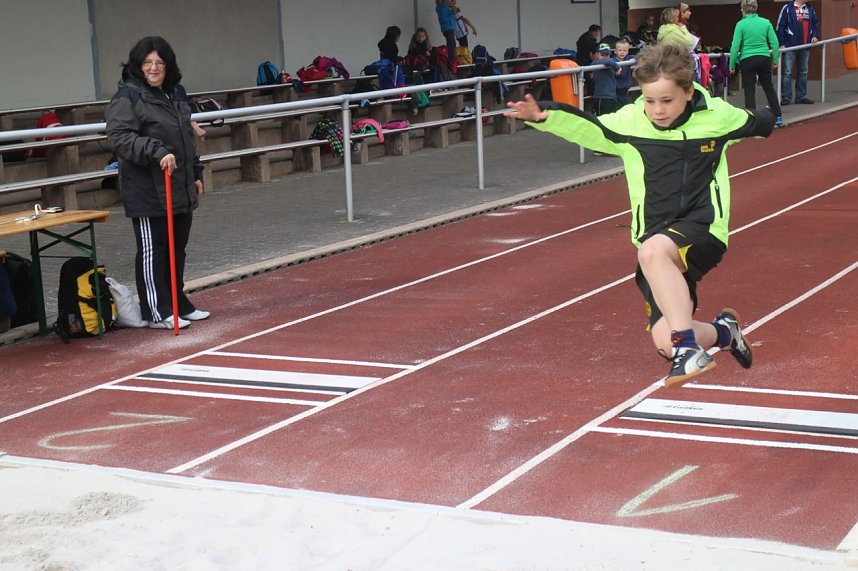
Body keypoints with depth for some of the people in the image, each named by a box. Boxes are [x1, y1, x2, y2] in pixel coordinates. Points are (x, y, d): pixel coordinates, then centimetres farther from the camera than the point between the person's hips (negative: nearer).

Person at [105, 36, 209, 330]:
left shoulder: (177, 93, 14)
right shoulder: (127, 97, -11)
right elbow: (119, 137, -22)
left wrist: (196, 174, 21)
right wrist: (157, 151, -30)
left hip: (180, 190, 8)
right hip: (147, 192, -8)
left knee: (177, 249, 15)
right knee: (152, 251, 0)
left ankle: (179, 304, 26)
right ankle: (158, 312, 6)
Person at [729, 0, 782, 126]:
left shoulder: (741, 24, -7)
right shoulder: (765, 22, 1)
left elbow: (735, 46, -9)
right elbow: (775, 43, 0)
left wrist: (732, 66, -2)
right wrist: (775, 61, 11)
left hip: (747, 60, -3)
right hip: (764, 59, 3)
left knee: (749, 91, 4)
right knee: (769, 88, 18)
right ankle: (777, 117, 21)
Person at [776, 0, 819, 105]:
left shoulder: (809, 9, 10)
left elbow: (815, 23, 19)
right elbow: (780, 27, -9)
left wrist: (815, 36, 2)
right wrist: (782, 44, -14)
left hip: (805, 47, 6)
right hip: (790, 46, -6)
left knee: (803, 72, 11)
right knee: (787, 72, -6)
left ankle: (801, 96, 19)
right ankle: (786, 97, -3)